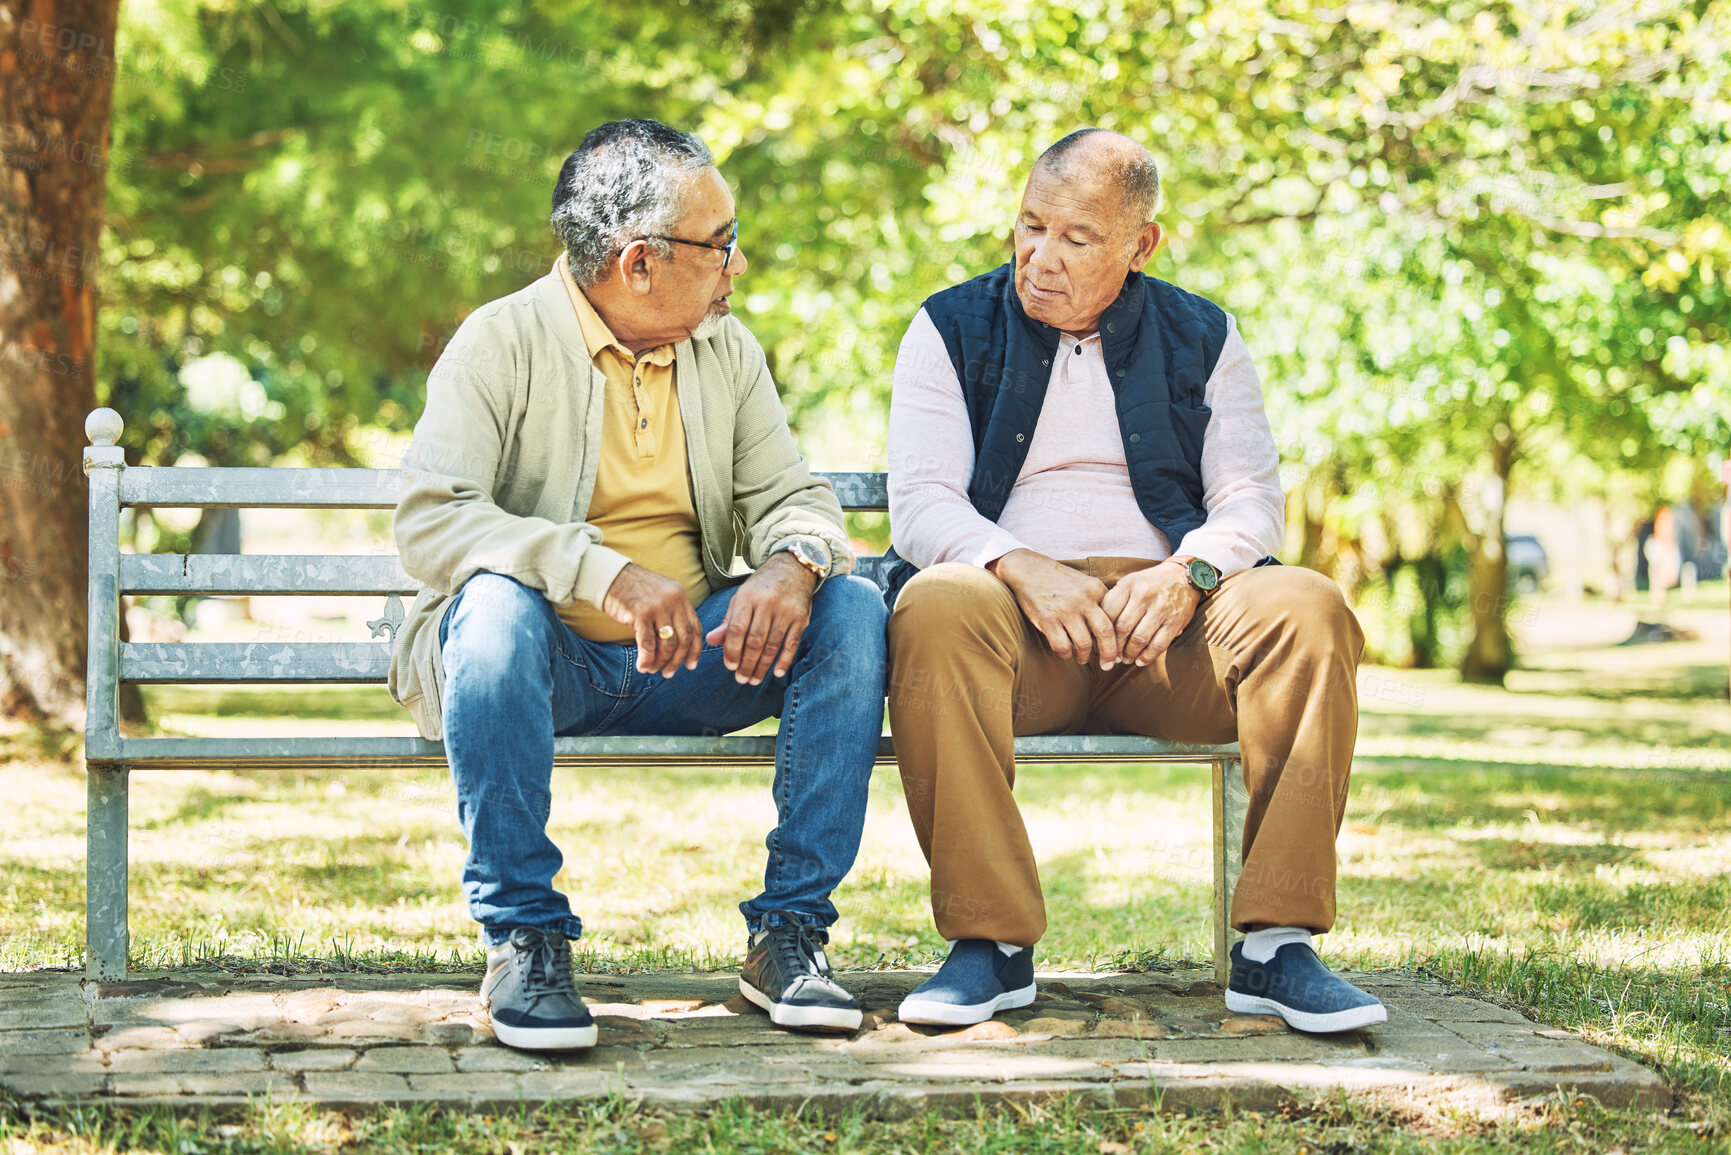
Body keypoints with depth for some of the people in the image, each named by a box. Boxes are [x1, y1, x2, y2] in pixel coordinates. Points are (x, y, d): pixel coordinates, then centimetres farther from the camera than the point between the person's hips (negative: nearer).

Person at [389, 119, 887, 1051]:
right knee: (498, 603, -37)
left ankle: (788, 932, -15)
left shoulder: (726, 347, 9)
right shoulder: (503, 341, -8)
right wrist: (605, 571, -34)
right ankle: (521, 937, -27)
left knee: (853, 609, -17)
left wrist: (792, 564, -20)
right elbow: (429, 519, -19)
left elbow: (792, 495, 7)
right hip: (546, 658, -4)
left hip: (688, 657, 5)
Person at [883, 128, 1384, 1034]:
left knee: (1307, 609, -28)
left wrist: (1191, 571, -16)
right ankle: (989, 943, -30)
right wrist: (1021, 569, -20)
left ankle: (1275, 944, -27)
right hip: (1017, 605, -1)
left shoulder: (1203, 340, 16)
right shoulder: (951, 331, 11)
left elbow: (1251, 498, 7)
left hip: (1166, 618, 2)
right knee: (935, 607, -36)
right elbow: (918, 506, 0)